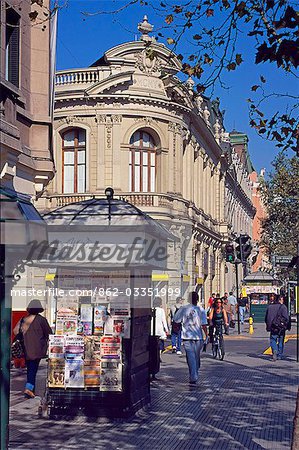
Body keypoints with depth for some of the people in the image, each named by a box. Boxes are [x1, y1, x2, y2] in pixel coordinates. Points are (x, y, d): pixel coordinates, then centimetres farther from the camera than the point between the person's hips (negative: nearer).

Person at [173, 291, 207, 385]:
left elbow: (176, 320, 3)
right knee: (197, 357, 16)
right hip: (198, 337, 1)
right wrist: (207, 335, -2)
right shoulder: (201, 310, -5)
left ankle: (193, 377, -12)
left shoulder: (183, 308, -3)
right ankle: (195, 376, 29)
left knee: (191, 357, -2)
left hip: (187, 337, -1)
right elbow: (203, 325, -10)